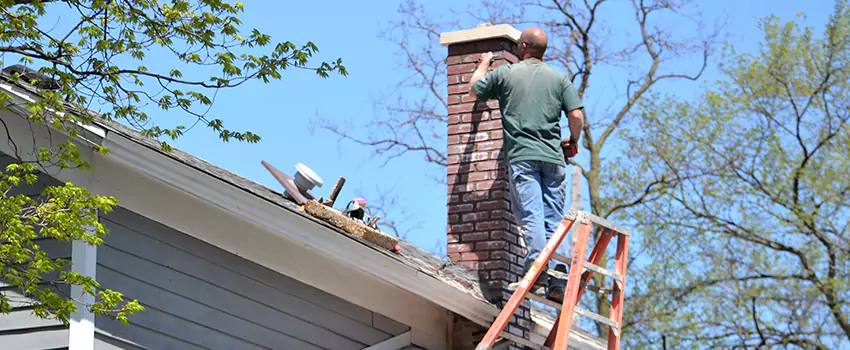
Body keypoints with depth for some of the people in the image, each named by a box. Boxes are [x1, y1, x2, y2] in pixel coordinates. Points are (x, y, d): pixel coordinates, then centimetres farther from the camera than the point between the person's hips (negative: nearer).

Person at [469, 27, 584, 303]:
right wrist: (573, 141, 23)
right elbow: (577, 116, 3)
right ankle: (558, 280, -3)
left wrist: (484, 64, 41)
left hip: (521, 156, -2)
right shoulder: (559, 78, 11)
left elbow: (474, 89, 23)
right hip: (553, 156, 2)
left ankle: (538, 275, -25)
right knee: (554, 219, 4)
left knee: (531, 216, -11)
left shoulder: (504, 74, 7)